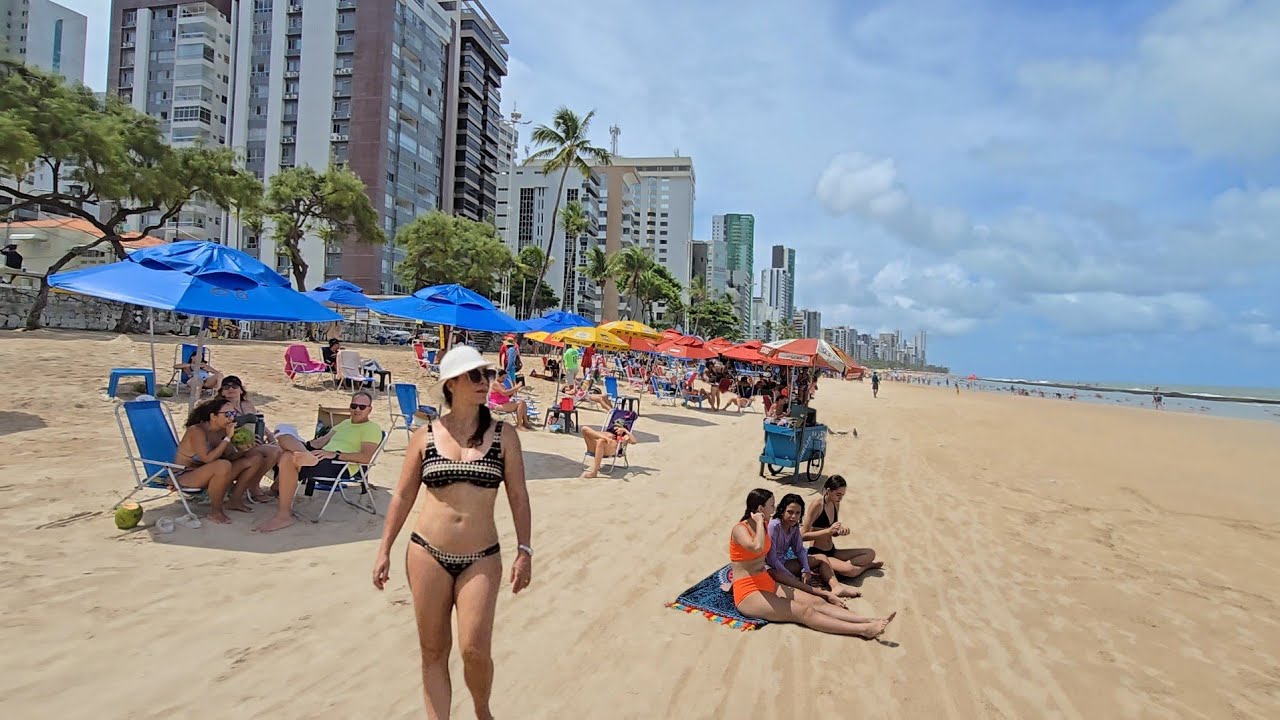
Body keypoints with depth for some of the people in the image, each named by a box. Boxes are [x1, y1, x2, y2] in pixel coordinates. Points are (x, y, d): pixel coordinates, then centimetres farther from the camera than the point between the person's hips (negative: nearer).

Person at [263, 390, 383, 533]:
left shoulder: (372, 428, 1)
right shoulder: (345, 423, 28)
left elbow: (366, 457, -13)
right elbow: (323, 440, 20)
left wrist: (335, 454, -20)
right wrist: (304, 445, 0)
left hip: (341, 465, -9)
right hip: (323, 455, 9)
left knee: (288, 459, -28)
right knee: (283, 437, 4)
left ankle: (284, 516, -25)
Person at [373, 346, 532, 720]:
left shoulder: (504, 435, -2)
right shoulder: (425, 435, 0)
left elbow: (518, 496, 0)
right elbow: (402, 496, 7)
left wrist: (524, 550, -5)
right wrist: (384, 550, 6)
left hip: (481, 559, -1)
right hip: (427, 553, 1)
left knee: (475, 650, -4)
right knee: (433, 651, 9)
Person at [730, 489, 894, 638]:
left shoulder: (765, 526, 12)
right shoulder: (740, 529, -15)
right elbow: (757, 547, -38)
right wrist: (759, 522, -22)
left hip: (768, 584, 9)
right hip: (749, 594, -9)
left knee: (816, 601, -11)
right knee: (803, 611, -21)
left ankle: (870, 621, -23)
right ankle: (863, 629, -32)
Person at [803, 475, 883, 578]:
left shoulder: (836, 505, 7)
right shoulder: (817, 506, -17)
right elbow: (803, 535, -21)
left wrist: (841, 531, -4)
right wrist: (828, 530, -25)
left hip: (832, 551, 8)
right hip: (817, 554, -8)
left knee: (870, 553, 3)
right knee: (850, 570, -27)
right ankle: (866, 566, 3)